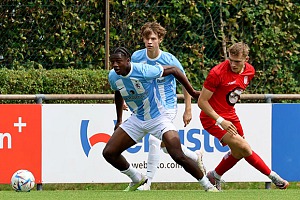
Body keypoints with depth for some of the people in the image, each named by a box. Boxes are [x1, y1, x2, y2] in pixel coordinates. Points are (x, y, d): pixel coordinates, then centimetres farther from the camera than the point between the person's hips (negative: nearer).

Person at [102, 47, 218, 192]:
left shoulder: (144, 71, -27)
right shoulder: (113, 77, -8)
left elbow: (174, 70, -14)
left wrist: (192, 92, -7)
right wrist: (119, 120, 22)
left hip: (158, 119, -6)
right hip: (136, 120, 6)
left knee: (179, 157, -19)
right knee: (109, 153, -2)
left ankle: (208, 186, -2)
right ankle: (137, 179, 21)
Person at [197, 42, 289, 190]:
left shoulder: (249, 71, -3)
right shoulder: (217, 73, -25)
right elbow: (202, 101, -21)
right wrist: (220, 121, -28)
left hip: (230, 115, 8)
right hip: (212, 117, -8)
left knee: (238, 153, 15)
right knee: (244, 147, -18)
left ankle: (214, 177, 37)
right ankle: (273, 176, -6)